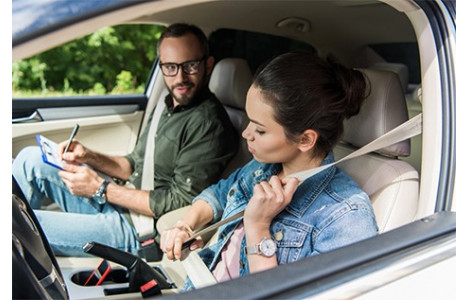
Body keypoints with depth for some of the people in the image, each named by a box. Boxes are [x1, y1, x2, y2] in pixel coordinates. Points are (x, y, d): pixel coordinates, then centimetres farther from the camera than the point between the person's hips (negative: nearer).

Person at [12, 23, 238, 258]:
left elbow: (181, 203, -22)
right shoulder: (169, 106, 11)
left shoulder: (208, 124, -20)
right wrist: (89, 157, -2)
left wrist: (100, 189, -18)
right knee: (31, 158, 6)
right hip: (116, 204, 9)